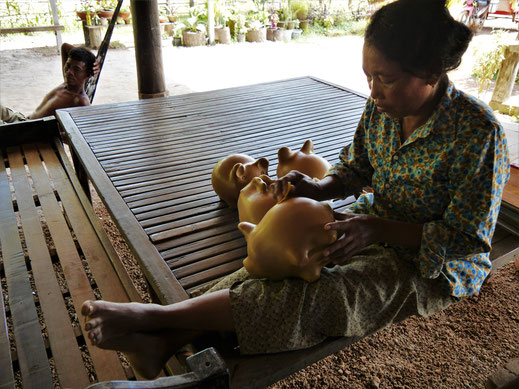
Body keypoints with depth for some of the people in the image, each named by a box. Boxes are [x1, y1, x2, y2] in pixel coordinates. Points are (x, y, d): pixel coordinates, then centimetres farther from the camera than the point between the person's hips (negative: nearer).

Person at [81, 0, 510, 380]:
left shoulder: (478, 132, -23)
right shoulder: (382, 106, -5)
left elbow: (466, 240, -20)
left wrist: (378, 228, -30)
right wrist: (317, 189, -12)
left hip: (432, 266, -5)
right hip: (374, 227, 6)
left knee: (318, 296, -27)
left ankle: (154, 316, -27)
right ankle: (162, 342, -27)